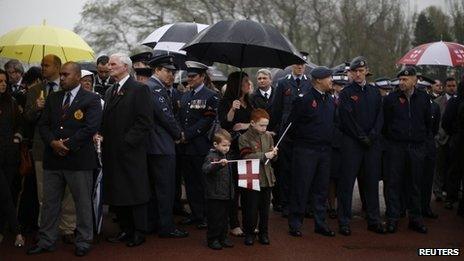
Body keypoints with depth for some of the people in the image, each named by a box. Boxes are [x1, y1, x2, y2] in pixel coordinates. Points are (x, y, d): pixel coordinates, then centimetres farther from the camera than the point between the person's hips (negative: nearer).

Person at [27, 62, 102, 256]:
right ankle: (46, 241, 19)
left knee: (83, 202, 3)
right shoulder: (53, 98, 15)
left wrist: (68, 145, -15)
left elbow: (91, 127, -13)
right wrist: (53, 142, -10)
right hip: (53, 159, 5)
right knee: (49, 202, 10)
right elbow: (43, 124, 9)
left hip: (79, 159, -5)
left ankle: (83, 242, 13)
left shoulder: (91, 99, -2)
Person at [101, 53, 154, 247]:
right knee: (116, 194, 10)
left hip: (131, 151, -7)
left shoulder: (139, 90, -7)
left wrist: (127, 141, -17)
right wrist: (101, 135, 1)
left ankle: (139, 233, 10)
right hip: (112, 152, 7)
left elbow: (145, 122, -14)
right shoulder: (110, 91, 17)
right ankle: (125, 230, 21)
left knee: (135, 193, 1)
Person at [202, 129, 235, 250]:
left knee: (224, 217, 15)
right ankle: (212, 239, 10)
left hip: (226, 194, 8)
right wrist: (218, 164, -46)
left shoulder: (225, 156, 13)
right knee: (215, 218, 0)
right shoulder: (211, 157, -13)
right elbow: (205, 169, -33)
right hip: (215, 195, -8)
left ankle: (223, 237, 25)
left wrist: (232, 190, 22)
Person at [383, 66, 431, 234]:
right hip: (396, 146, -2)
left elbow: (428, 122, 15)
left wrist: (422, 138, 12)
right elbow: (385, 122, 6)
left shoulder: (423, 98, 7)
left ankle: (415, 218, 17)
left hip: (417, 147, 2)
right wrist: (391, 138, 7)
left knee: (415, 184, 8)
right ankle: (392, 218, 6)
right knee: (393, 183, -1)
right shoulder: (391, 98, 1)